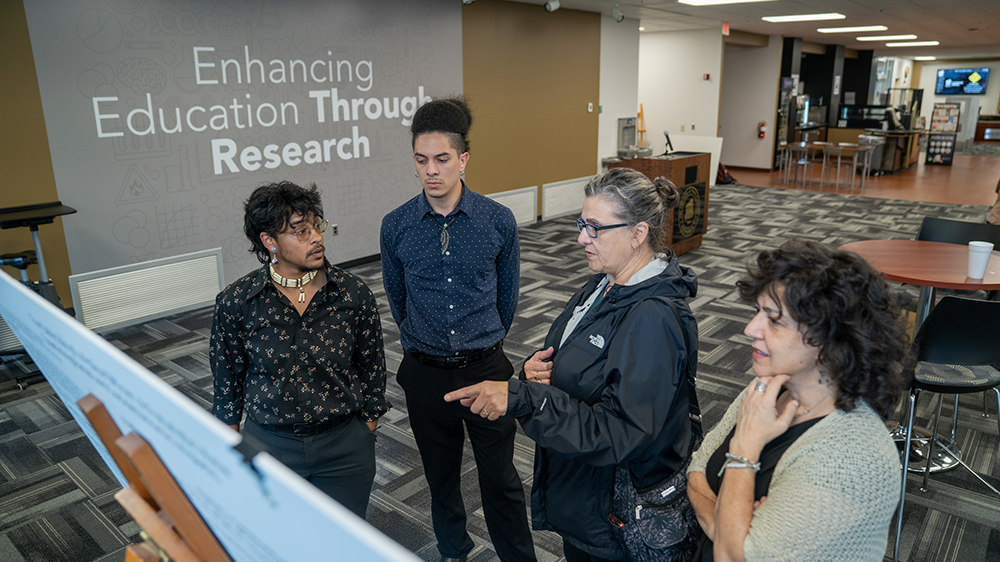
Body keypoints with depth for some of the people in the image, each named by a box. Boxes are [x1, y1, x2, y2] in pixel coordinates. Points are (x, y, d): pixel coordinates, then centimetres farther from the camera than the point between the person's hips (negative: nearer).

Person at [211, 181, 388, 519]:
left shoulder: (353, 295, -11)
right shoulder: (236, 303, -11)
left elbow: (371, 369, 1)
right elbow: (228, 381, 3)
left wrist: (366, 434, 6)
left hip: (343, 448, 1)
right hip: (267, 446, 0)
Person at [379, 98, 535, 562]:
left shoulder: (499, 221, -9)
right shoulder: (396, 226, -6)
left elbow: (507, 295, 5)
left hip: (486, 368, -1)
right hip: (425, 372, 2)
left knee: (500, 478, 9)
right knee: (440, 475, 19)